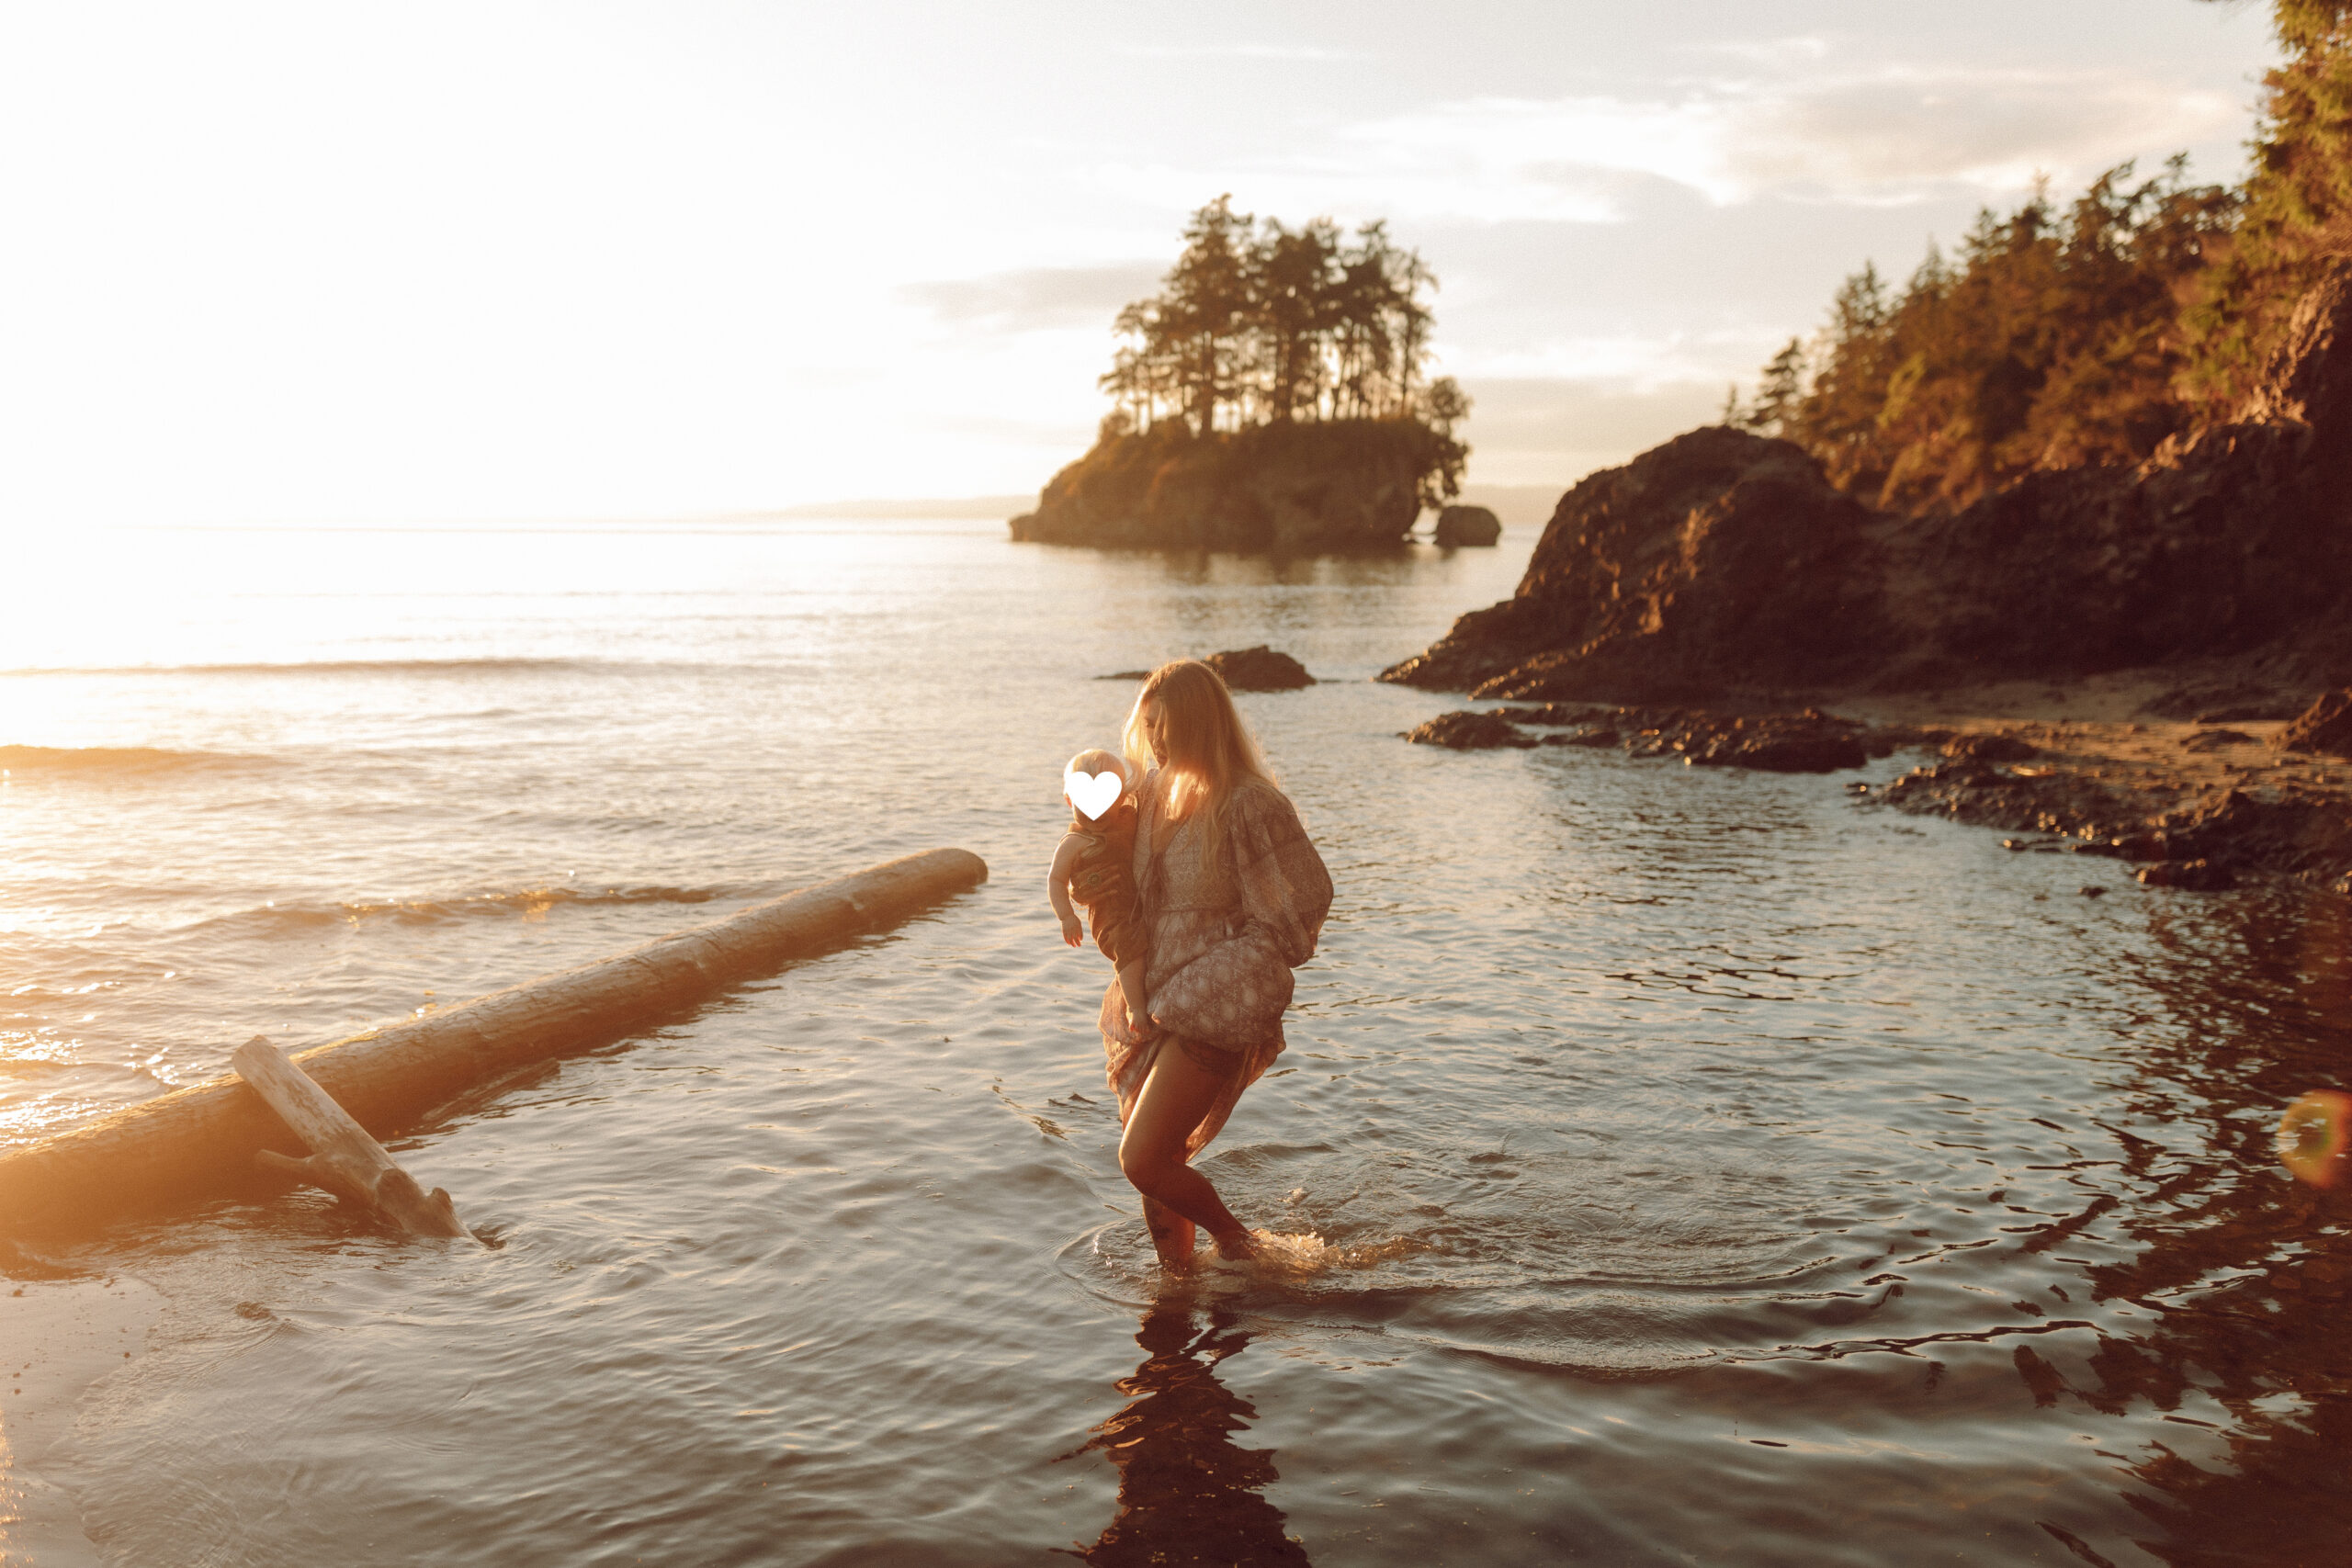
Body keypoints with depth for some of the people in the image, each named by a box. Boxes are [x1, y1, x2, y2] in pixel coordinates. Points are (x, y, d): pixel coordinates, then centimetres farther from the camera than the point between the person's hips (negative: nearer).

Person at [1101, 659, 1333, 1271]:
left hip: (1212, 1015, -8)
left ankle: (1233, 1240, 16)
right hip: (1157, 1006, 8)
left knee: (1143, 1161, -10)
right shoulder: (1161, 790, 7)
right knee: (1157, 1163, 13)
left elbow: (1296, 910, -15)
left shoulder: (1250, 805, -17)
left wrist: (1210, 987, -14)